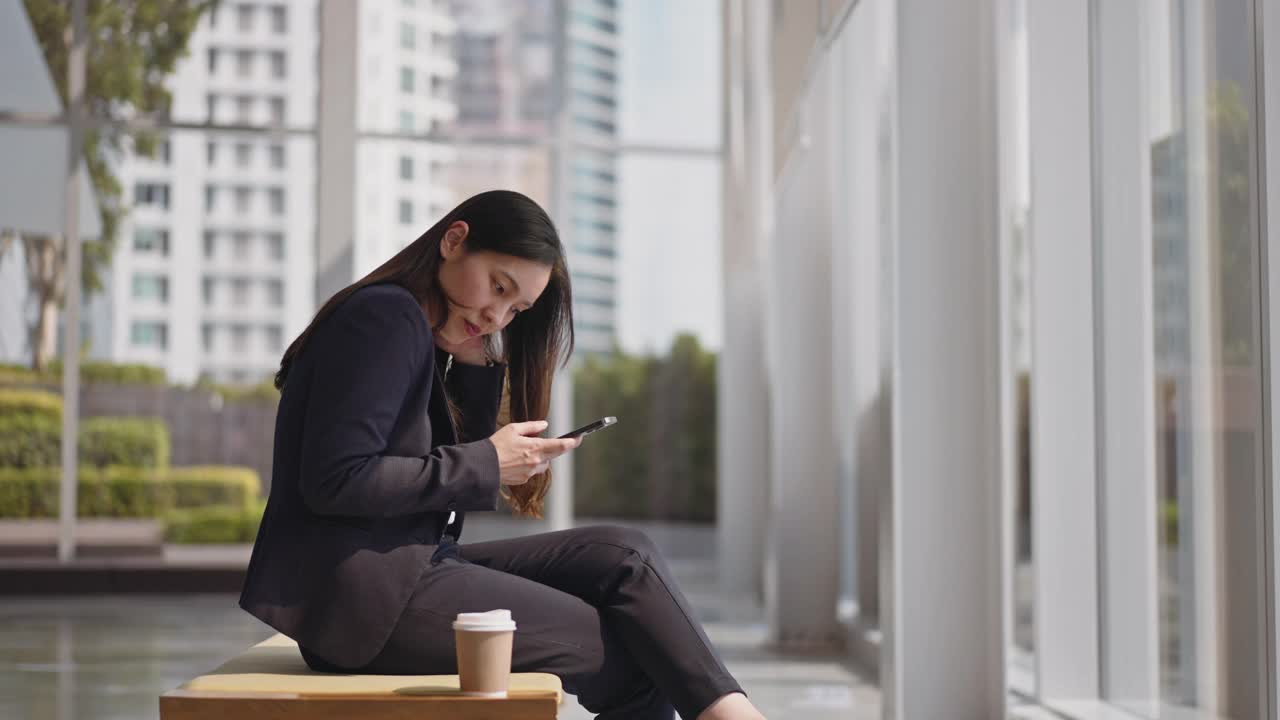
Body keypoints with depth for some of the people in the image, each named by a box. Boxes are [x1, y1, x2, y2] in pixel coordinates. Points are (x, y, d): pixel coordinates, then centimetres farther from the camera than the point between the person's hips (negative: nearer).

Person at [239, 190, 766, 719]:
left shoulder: (420, 332, 17)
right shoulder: (386, 315, -12)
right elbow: (335, 481, -22)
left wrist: (478, 367, 3)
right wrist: (487, 464, -14)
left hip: (401, 571, 9)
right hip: (355, 591, -9)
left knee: (622, 556, -3)